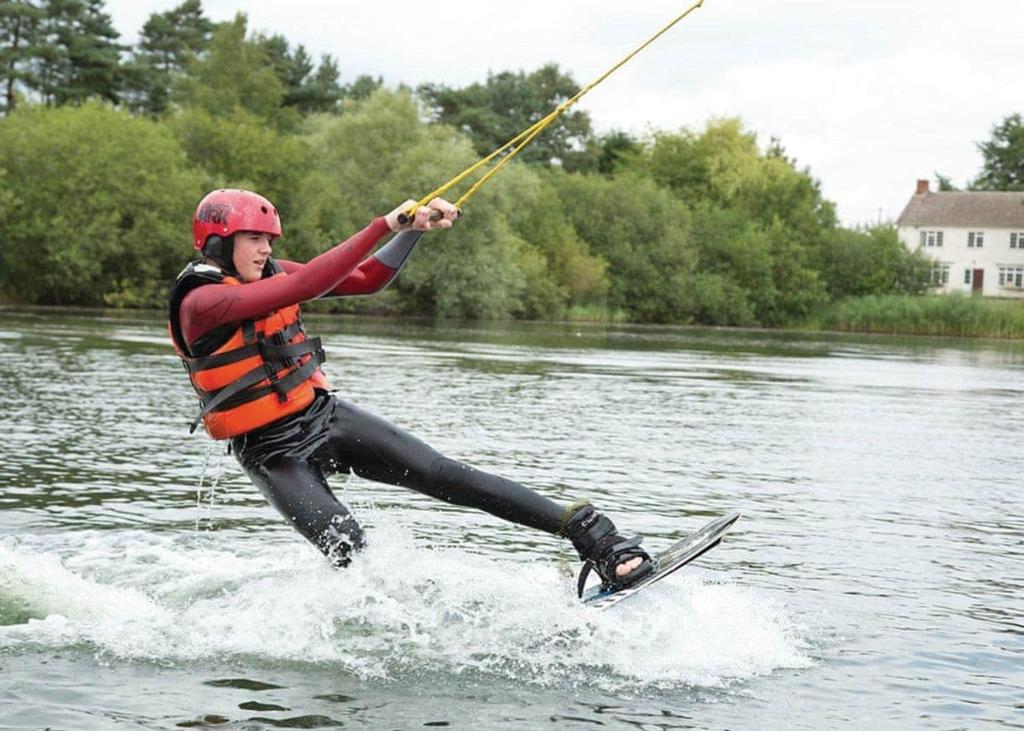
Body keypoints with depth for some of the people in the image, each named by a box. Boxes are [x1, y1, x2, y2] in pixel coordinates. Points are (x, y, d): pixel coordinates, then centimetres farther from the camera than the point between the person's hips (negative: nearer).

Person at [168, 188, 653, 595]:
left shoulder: (269, 273, 3)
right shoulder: (199, 301, -19)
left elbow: (366, 281, 7)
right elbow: (305, 285, -29)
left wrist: (415, 228, -8)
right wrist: (384, 226, -30)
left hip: (326, 416, 5)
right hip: (272, 453, -5)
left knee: (445, 476, -9)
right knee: (351, 555, -25)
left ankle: (589, 533, -12)